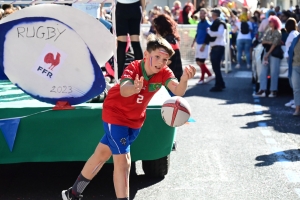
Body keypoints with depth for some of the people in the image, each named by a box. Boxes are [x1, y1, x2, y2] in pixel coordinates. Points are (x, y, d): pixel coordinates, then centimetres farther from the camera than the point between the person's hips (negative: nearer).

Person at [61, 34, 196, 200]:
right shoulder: (133, 68, -30)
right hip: (115, 113, -6)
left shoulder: (164, 73, -17)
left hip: (135, 119, 6)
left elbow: (178, 91, -35)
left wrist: (184, 79, -57)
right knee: (123, 160, -15)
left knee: (102, 154, 17)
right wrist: (134, 88, -74)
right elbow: (124, 90, -51)